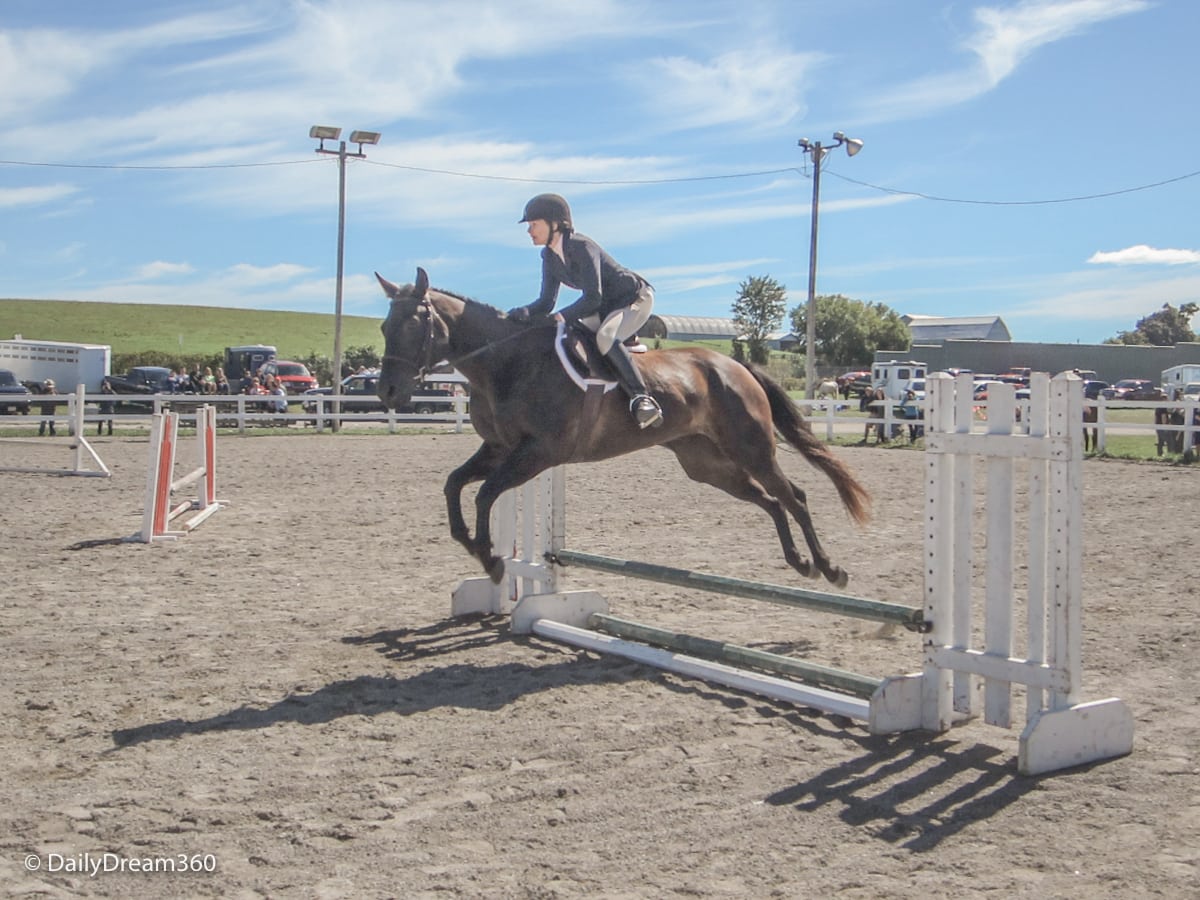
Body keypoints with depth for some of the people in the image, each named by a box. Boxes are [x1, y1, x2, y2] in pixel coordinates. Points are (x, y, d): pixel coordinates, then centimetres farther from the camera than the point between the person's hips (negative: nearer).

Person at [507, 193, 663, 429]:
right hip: (606, 307, 9)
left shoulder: (581, 247, -25)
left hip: (637, 297, -9)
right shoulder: (549, 256, 0)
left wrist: (563, 317, -37)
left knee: (605, 337, -35)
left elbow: (593, 297, -31)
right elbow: (547, 302, 0)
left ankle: (641, 398, -37)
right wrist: (523, 313, -20)